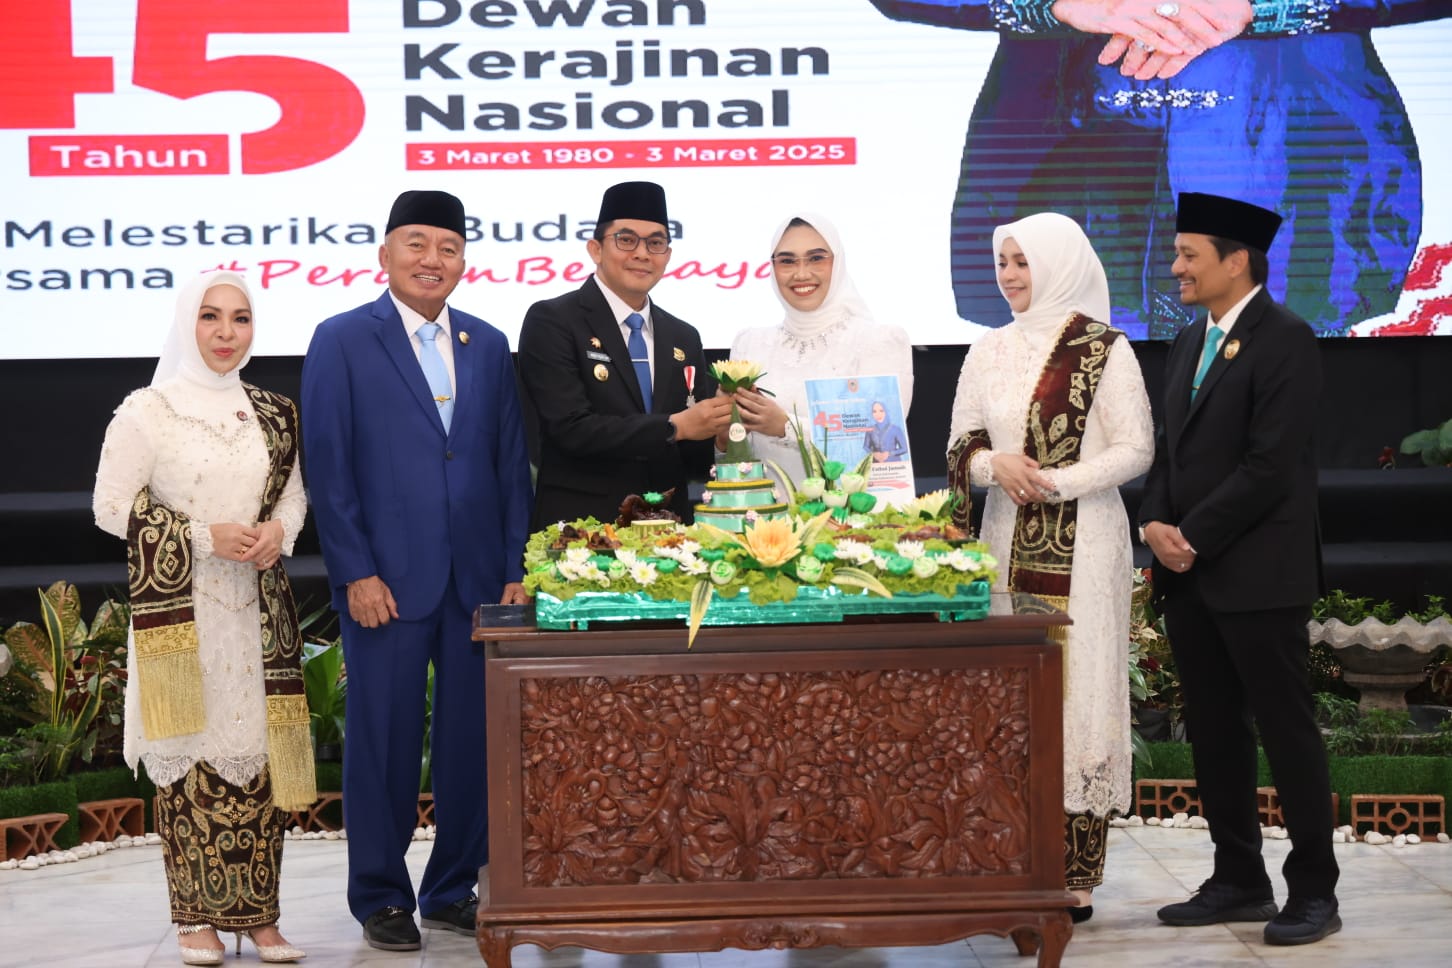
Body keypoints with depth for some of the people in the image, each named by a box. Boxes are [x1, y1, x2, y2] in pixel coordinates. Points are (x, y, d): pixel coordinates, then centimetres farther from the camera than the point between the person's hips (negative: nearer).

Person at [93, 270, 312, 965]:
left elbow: (295, 489, 18)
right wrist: (203, 535, -13)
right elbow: (111, 504, -5)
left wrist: (279, 530, -4)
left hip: (258, 608, 4)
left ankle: (257, 912, 11)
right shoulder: (147, 411, -3)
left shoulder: (272, 414, 11)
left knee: (259, 751, 2)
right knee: (192, 755, -2)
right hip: (178, 607, -4)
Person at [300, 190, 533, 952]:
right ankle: (381, 899, 16)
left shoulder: (488, 345, 12)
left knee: (474, 738, 7)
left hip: (478, 580, 4)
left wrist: (515, 568, 5)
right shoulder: (342, 341, 0)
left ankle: (454, 889, 20)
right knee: (383, 739, 3)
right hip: (386, 580, -4)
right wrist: (356, 573, -11)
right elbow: (328, 467, -5)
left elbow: (511, 463, 12)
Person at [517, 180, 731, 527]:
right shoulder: (551, 322, -6)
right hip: (579, 533, -5)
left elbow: (697, 459, 12)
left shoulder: (685, 338, 11)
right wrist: (675, 426, -17)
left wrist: (719, 431, -10)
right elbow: (571, 428, -17)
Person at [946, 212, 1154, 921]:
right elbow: (960, 446, 15)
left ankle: (1075, 880, 0)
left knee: (1077, 693, -4)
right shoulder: (990, 352, 13)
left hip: (1081, 547, -5)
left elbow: (1136, 450, -5)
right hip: (1008, 543, 5)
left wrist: (1057, 483, -15)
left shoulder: (1104, 350, -3)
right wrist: (995, 465, -7)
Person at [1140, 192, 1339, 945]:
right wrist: (1157, 523, -1)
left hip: (1257, 575, -8)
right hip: (1190, 574, 8)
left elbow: (1271, 465, -18)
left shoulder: (1284, 340, -11)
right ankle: (1239, 880, 20)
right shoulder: (1190, 343, 15)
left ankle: (1313, 891, 8)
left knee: (1286, 730, -1)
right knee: (1214, 733, 11)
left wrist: (1194, 537, -15)